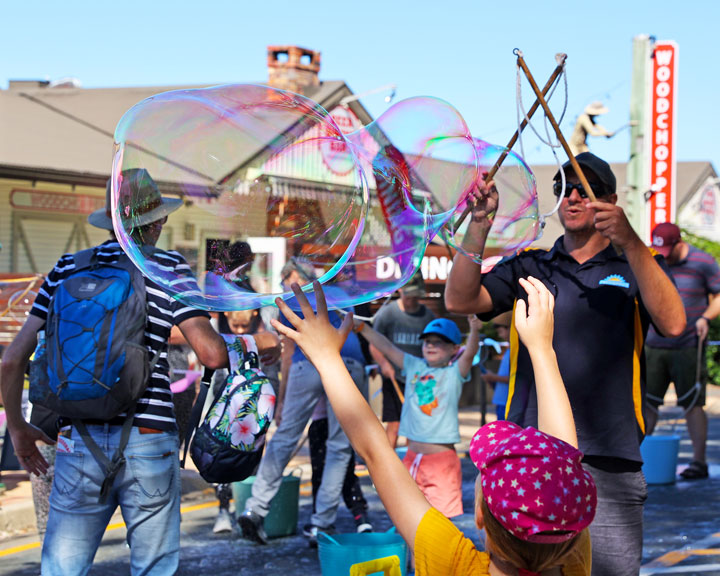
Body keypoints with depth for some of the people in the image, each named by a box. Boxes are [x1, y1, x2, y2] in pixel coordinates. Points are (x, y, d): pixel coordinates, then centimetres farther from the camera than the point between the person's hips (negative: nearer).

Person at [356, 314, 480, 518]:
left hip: (442, 458, -5)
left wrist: (474, 331, -38)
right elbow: (387, 347, 10)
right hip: (412, 457, 5)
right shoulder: (414, 367, 10)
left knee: (443, 515, -8)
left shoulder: (454, 372, -1)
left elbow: (469, 353, -19)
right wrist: (361, 326, 4)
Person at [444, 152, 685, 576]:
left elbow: (673, 323, -7)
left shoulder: (637, 264, 12)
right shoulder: (528, 267, 17)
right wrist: (480, 224, -9)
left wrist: (630, 242, -17)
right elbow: (460, 301, 3)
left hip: (610, 463, -1)